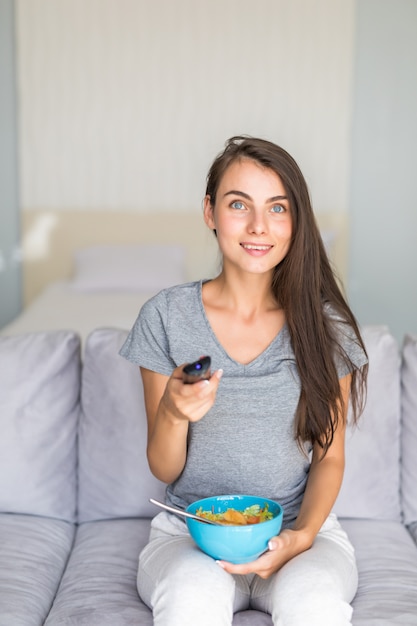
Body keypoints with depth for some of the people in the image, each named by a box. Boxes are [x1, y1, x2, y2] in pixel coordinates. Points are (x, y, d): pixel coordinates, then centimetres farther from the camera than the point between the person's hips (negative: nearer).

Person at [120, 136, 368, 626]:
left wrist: (300, 536, -15)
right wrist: (173, 412, -22)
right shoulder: (166, 316, -5)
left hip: (301, 527, 1)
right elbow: (164, 471, 0)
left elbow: (329, 458, 4)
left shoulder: (325, 324, -2)